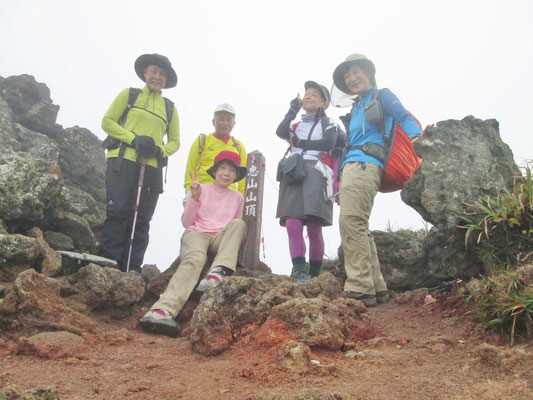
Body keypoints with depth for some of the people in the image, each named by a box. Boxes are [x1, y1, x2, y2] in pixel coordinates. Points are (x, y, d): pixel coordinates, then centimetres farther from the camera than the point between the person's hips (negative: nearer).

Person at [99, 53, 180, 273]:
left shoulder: (170, 107, 21)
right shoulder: (128, 94, 15)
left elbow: (175, 142, 20)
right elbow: (107, 121, 7)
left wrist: (159, 150, -4)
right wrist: (134, 138, -9)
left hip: (151, 167, 3)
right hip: (122, 161, -2)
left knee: (141, 219, -2)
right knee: (118, 211, -14)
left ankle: (132, 269, 0)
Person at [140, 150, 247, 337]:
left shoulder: (237, 197, 18)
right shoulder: (201, 189, 11)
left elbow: (236, 228, 22)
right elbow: (186, 222, 6)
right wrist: (194, 199, -7)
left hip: (221, 240, 3)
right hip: (196, 233, -2)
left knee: (239, 223, -28)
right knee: (195, 258, -37)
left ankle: (219, 272, -42)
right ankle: (164, 309, -57)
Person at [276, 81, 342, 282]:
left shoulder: (328, 124, 17)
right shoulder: (296, 126, 29)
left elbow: (329, 143, -5)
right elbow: (280, 132, 6)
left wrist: (300, 142, 2)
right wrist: (293, 109, 9)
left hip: (315, 173, -4)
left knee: (314, 228, -9)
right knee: (292, 225, -13)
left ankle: (314, 274, 0)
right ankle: (299, 271, -16)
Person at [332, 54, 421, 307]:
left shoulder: (382, 96, 12)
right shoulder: (356, 108, 31)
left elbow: (404, 118, 0)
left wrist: (416, 137, -18)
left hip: (366, 164, -8)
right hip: (350, 166, 8)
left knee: (351, 220, -22)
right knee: (358, 226, 4)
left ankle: (360, 289, -24)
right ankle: (376, 288, 8)